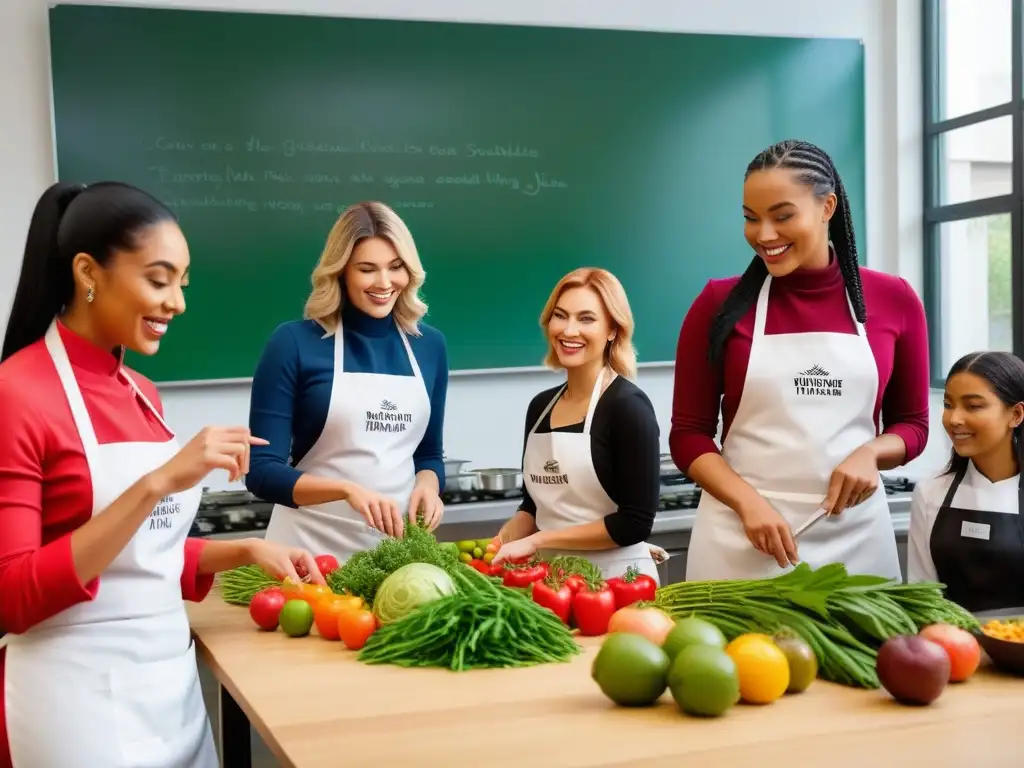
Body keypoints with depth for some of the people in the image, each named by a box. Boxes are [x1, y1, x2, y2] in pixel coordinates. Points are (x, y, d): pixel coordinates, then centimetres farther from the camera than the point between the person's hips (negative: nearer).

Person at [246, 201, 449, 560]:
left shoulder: (429, 344, 4)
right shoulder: (295, 342, -9)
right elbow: (262, 470, -11)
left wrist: (427, 485, -7)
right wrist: (347, 489, -26)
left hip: (400, 544, 4)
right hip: (312, 548, -4)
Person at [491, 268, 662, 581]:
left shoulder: (628, 405, -14)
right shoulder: (541, 406, 4)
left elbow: (635, 522, -17)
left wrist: (536, 541, -16)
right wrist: (499, 544, -5)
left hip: (616, 578, -5)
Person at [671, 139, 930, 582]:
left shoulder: (893, 300, 2)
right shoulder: (720, 304, -2)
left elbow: (912, 424, 11)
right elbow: (687, 434, 0)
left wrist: (871, 454, -10)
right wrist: (748, 502, -15)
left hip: (854, 536, 2)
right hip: (741, 538, -1)